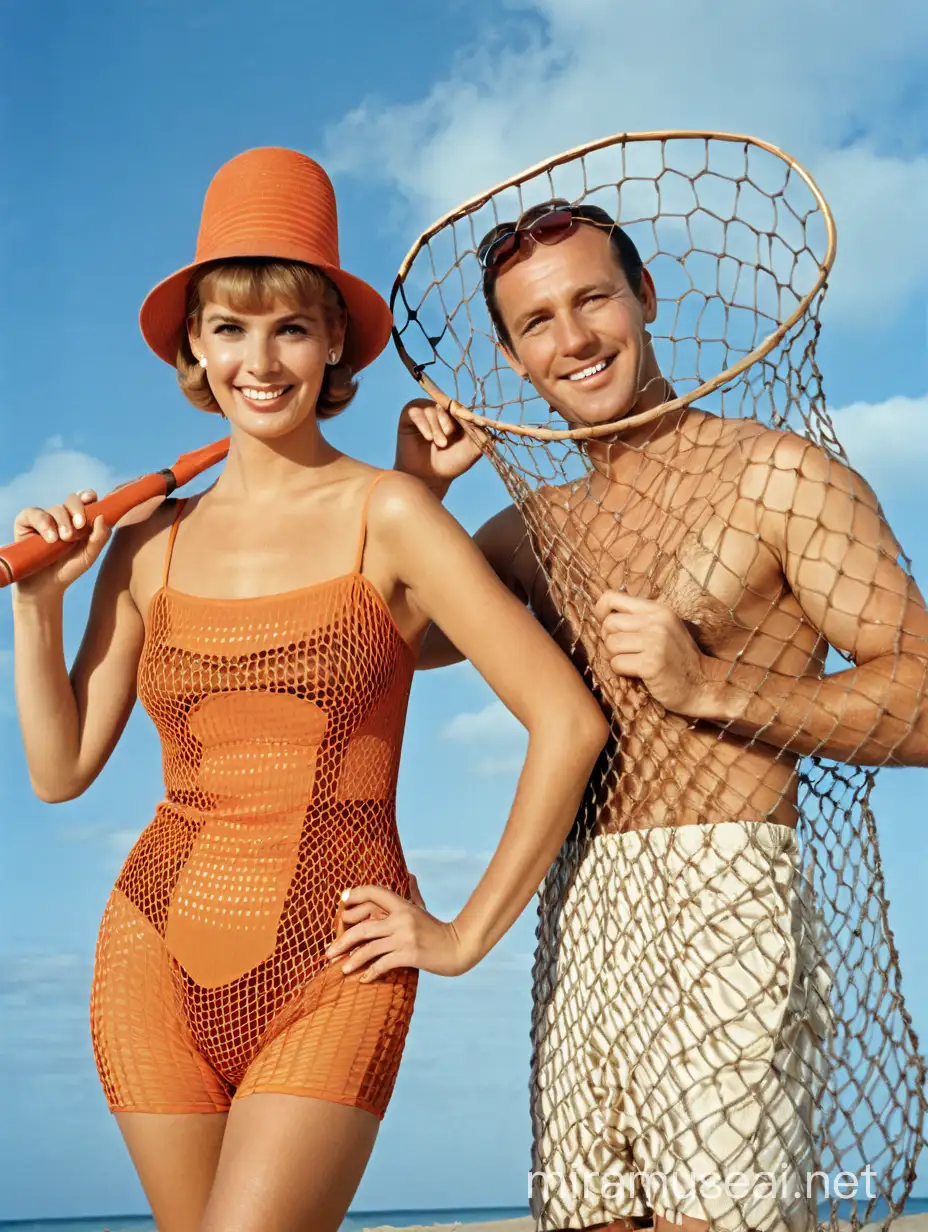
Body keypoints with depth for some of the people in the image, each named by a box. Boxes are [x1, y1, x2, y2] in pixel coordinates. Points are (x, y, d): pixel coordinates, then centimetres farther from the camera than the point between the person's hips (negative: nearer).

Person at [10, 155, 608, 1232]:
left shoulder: (386, 515, -6)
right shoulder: (152, 543, 6)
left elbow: (568, 720, -9)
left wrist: (468, 932, -5)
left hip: (332, 968, -4)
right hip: (160, 951, 4)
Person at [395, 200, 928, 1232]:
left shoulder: (777, 475, -1)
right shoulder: (539, 527, 18)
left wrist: (711, 686, -16)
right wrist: (415, 484, 11)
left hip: (724, 902, -6)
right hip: (578, 926, 6)